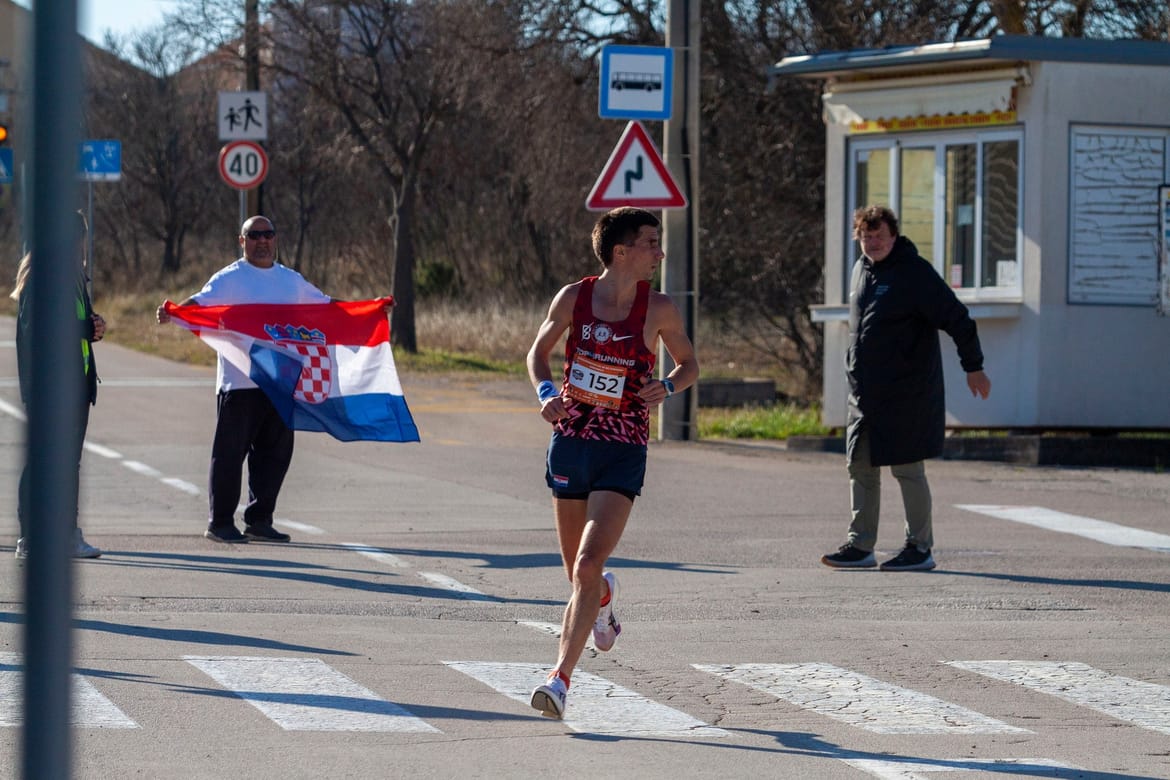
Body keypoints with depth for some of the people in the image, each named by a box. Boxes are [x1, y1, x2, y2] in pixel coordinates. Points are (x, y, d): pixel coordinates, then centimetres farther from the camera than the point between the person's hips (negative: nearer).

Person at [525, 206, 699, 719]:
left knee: (588, 565, -18)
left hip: (623, 451, -2)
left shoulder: (658, 309, -4)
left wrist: (667, 387, -11)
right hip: (570, 442, 2)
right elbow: (538, 352, 13)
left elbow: (689, 364, 11)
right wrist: (546, 392, -7)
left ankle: (561, 677, -17)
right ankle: (604, 598, 50)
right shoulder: (573, 298, -2)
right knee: (579, 574, 13)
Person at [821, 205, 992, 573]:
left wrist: (974, 368, -7)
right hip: (864, 393, 8)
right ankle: (860, 546, 12)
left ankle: (920, 548, 4)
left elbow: (957, 319, -10)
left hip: (906, 396, -8)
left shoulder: (915, 273, -11)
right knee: (861, 468, 7)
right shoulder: (862, 270, 12)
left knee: (908, 470, -3)